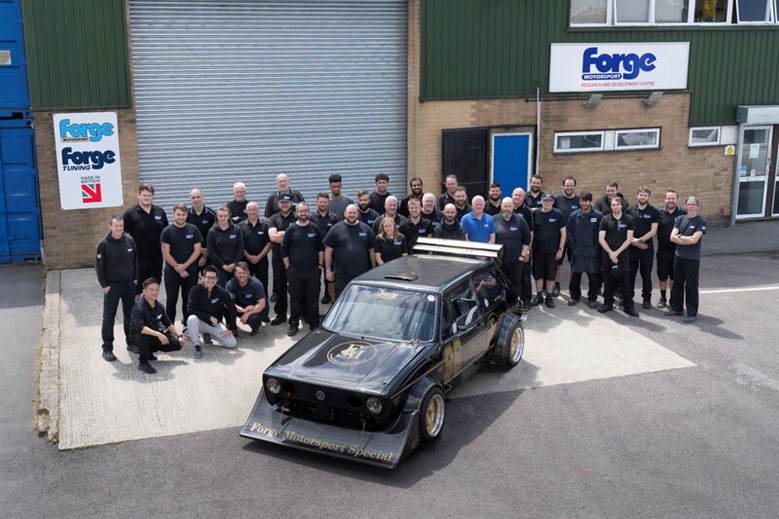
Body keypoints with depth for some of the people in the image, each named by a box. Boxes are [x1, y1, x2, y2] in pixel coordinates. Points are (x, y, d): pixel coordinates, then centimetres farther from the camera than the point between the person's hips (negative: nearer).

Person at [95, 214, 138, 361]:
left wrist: (135, 278, 7)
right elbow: (99, 266, -7)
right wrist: (104, 285, -9)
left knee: (131, 315, 12)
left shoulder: (129, 240, 0)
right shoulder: (103, 244, -11)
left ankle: (131, 342, 25)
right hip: (112, 285, -4)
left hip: (129, 284, 4)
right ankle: (107, 349, 6)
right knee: (109, 317, 0)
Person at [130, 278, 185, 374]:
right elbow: (140, 328, -37)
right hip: (138, 337, -7)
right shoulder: (138, 307, -23)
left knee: (177, 344, -4)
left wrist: (179, 335, 1)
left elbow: (168, 323, 12)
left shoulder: (159, 307, 1)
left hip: (155, 335, 7)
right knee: (143, 335, -41)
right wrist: (158, 334, -44)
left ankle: (149, 351, 18)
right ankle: (143, 362, -17)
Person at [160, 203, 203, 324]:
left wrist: (184, 266, -10)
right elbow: (166, 254, -7)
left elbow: (197, 251, -1)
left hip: (190, 271, 2)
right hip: (172, 272, -2)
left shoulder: (193, 230, 2)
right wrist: (178, 268, -10)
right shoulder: (167, 231, -4)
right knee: (171, 300, 3)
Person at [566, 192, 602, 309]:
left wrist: (596, 248, -5)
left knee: (594, 276, 3)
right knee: (575, 276, 7)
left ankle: (592, 298, 17)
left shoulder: (598, 215, -4)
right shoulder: (574, 215, 1)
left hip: (593, 252, -1)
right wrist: (573, 247, 0)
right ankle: (574, 296, 23)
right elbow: (569, 232, 5)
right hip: (577, 252, 2)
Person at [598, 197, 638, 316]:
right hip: (607, 255, 1)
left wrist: (617, 252, -8)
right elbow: (601, 239, 0)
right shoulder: (605, 219, 3)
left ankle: (628, 306, 5)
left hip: (622, 255, -1)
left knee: (625, 282, -2)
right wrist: (610, 253, -8)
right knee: (608, 281, 7)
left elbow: (629, 238, -2)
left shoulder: (629, 219, 2)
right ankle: (608, 304, 18)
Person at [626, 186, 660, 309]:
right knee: (630, 273, 7)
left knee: (646, 274, 7)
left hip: (647, 248, -1)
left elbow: (653, 231, -7)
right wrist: (633, 241, -10)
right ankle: (628, 297, 18)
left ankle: (646, 299, 16)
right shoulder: (629, 210, 3)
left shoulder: (654, 212, -1)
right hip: (631, 247, 1)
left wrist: (639, 240, -14)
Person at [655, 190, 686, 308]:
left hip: (677, 250, -1)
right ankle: (663, 297, 24)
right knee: (662, 275, 9)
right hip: (663, 250, 1)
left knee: (674, 276, 10)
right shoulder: (660, 213, 0)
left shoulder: (683, 213, -4)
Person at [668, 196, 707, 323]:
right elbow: (672, 237, -4)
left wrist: (680, 237, -6)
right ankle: (676, 308, 28)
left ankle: (692, 314, 8)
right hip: (679, 256, 5)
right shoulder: (680, 219, 5)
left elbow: (694, 239, -18)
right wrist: (688, 240, -14)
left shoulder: (701, 221, -8)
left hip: (693, 259, -5)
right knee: (677, 284, 14)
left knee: (691, 286, 0)